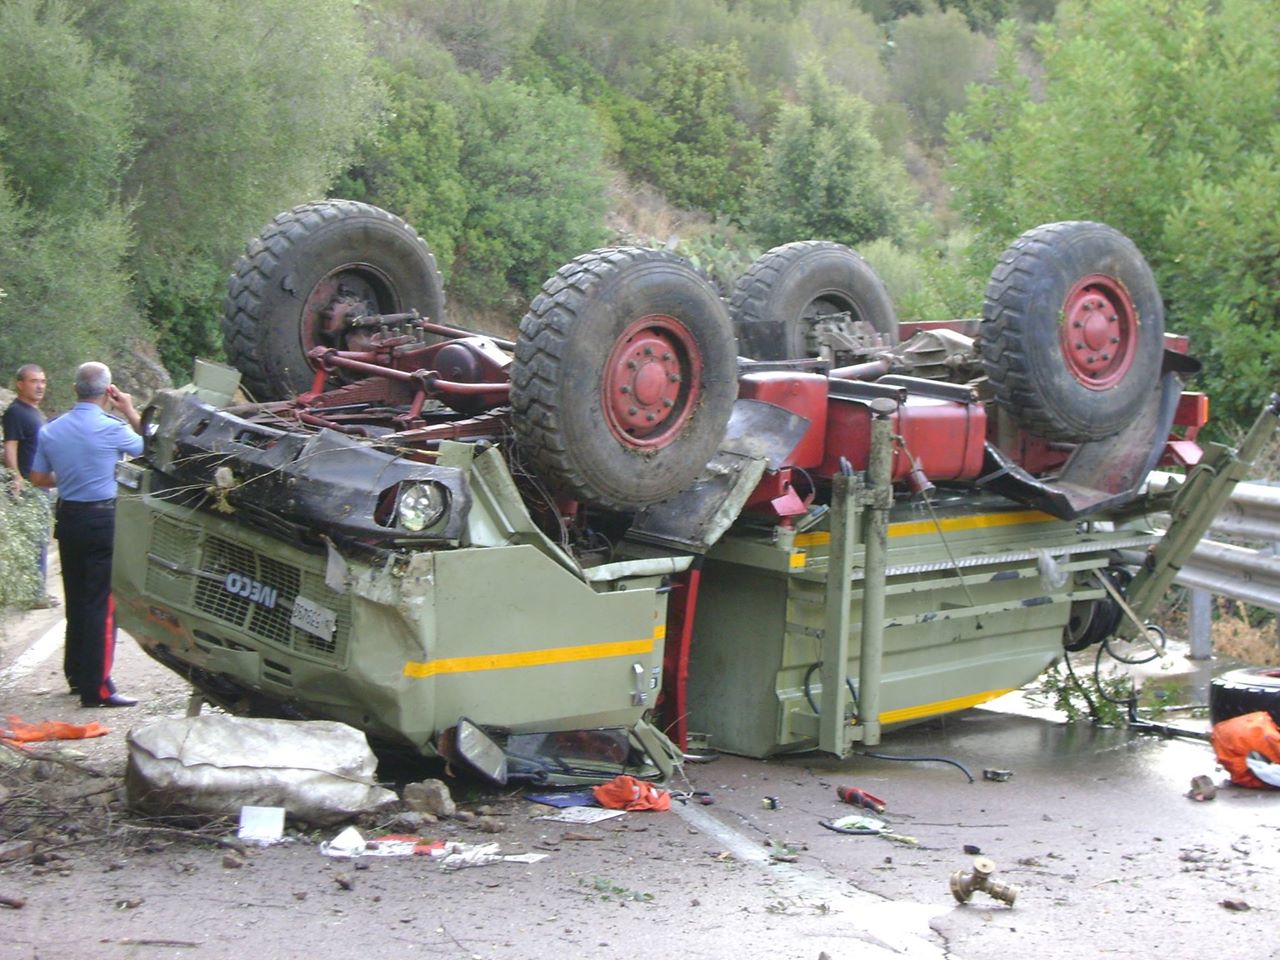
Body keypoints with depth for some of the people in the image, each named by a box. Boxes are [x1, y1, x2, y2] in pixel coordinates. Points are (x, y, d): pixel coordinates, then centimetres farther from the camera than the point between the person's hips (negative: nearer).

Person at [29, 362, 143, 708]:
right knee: (102, 604, -4)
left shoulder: (51, 430, 2)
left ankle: (77, 675, 27)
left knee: (76, 599, 18)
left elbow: (38, 477, 9)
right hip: (103, 520, -6)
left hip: (68, 518, 6)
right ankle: (97, 688, -5)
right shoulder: (111, 429, -15)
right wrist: (131, 413, 8)